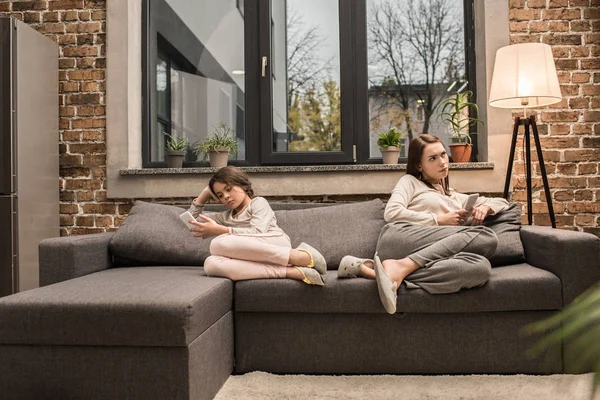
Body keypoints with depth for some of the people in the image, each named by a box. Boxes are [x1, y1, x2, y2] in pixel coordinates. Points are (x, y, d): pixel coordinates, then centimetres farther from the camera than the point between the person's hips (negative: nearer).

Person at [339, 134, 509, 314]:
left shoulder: (456, 198, 36)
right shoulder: (410, 181, 20)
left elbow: (502, 202, 40)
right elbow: (391, 213, 1)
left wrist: (484, 207, 16)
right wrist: (439, 220, 1)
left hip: (436, 256, 5)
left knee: (481, 266, -31)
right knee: (486, 237, -22)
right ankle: (401, 268, -33)